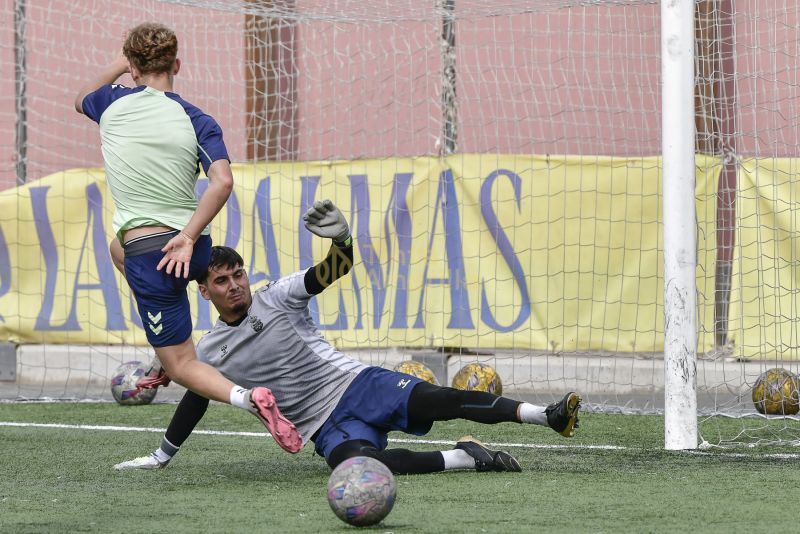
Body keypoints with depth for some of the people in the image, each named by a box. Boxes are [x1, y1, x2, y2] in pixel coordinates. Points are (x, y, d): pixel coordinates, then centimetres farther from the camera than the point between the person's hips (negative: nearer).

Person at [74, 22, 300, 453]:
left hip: (148, 254, -4)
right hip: (194, 249, 4)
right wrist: (189, 237, -12)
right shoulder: (197, 121, -1)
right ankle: (163, 366, 35)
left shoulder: (114, 105, -2)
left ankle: (247, 397, -27)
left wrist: (120, 65, 30)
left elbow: (82, 99, 24)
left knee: (181, 365, 3)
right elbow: (222, 181, -17)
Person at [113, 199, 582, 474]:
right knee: (357, 461, -35)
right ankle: (463, 458, -27)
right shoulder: (210, 352, 7)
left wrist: (342, 238, -33)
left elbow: (337, 269, -10)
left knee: (445, 401, -20)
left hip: (357, 385, 1)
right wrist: (161, 457, 26)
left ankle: (549, 415, -16)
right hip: (327, 425, -1)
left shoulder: (277, 298, 2)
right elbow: (194, 402, 21)